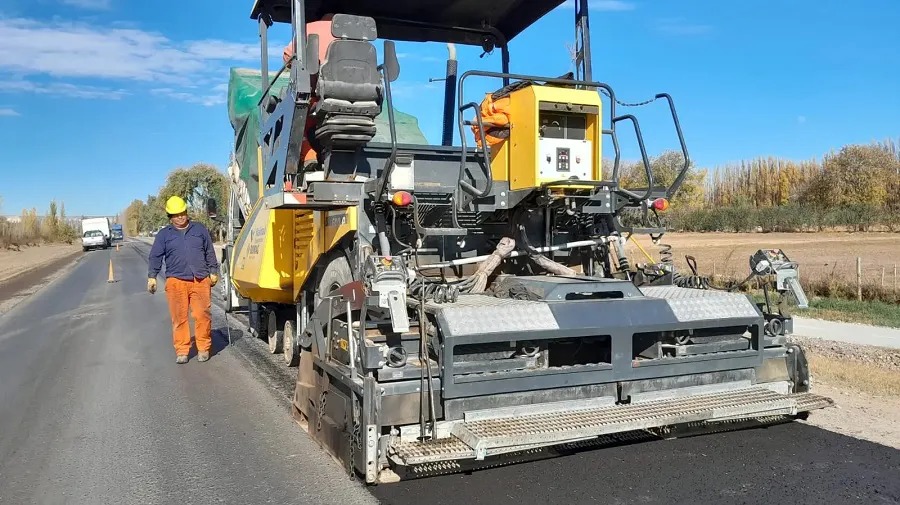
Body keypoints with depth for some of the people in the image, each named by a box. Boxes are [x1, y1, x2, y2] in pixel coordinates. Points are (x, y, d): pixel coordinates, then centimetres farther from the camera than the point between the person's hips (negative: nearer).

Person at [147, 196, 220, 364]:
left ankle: (203, 348, 8)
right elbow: (155, 256, 9)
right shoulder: (164, 234, 11)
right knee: (179, 317, -1)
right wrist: (152, 276, 0)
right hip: (176, 281, 0)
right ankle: (181, 351, 6)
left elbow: (210, 252, 16)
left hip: (201, 281, 0)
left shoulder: (200, 229, 13)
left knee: (202, 315, -3)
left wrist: (213, 272, 12)